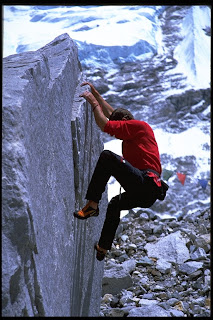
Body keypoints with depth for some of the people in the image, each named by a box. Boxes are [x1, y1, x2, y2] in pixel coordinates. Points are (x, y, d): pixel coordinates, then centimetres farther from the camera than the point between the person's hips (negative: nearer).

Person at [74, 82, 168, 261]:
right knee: (115, 204, 33)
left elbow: (104, 124, -7)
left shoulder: (138, 125, 1)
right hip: (147, 196, 10)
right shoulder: (135, 132, 28)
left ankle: (92, 205, -22)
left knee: (107, 157, -20)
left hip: (144, 183, -10)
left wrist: (94, 102, 6)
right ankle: (103, 249, 38)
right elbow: (110, 113, 38)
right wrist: (95, 93, 39)